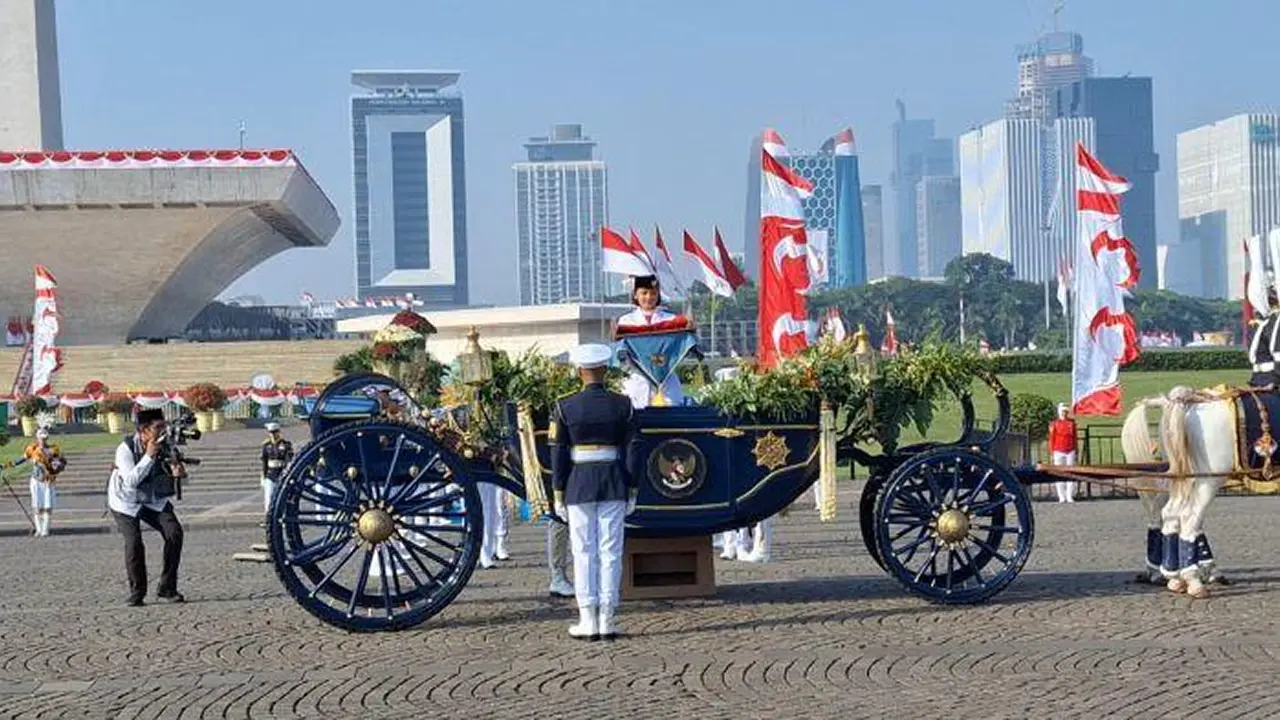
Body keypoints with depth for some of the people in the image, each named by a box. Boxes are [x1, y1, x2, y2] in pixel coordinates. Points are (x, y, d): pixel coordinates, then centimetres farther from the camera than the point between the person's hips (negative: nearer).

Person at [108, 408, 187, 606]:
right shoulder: (125, 449, -25)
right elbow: (130, 482, -35)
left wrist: (176, 473, -29)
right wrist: (149, 456, -40)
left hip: (153, 500, 4)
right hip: (126, 502, -4)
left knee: (174, 532, -15)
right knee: (134, 542, -21)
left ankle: (167, 588, -4)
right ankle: (136, 593, -2)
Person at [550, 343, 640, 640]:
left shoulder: (564, 407, -4)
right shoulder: (622, 405, 0)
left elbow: (558, 454, -3)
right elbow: (631, 450, 1)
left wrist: (558, 493, 3)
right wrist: (632, 491, 7)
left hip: (579, 485, -1)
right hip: (614, 484, 1)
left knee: (584, 552, 5)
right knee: (610, 551, 5)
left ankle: (588, 621, 4)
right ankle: (608, 620, 6)